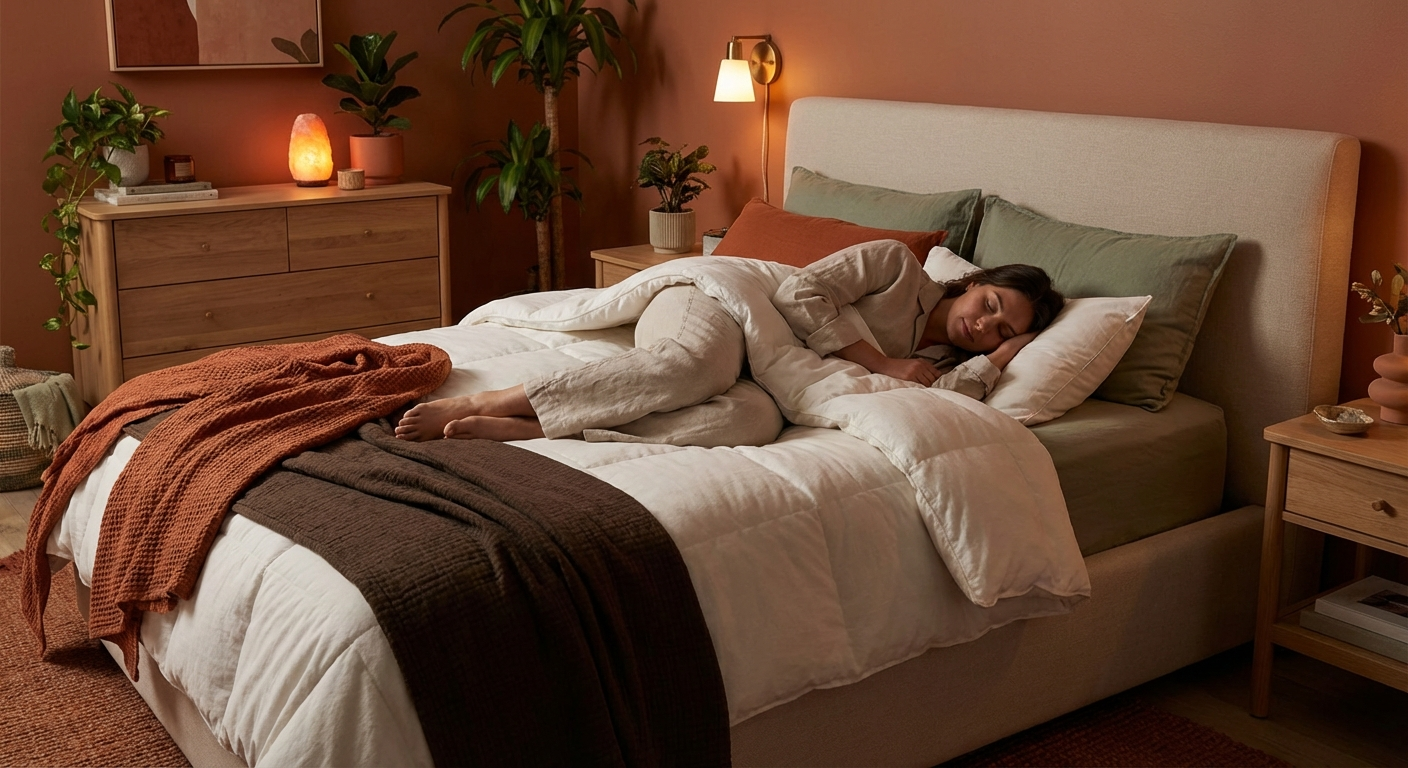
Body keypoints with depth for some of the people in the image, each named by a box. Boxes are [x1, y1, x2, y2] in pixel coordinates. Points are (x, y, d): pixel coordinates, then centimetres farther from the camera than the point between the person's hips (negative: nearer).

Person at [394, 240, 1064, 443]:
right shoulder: (896, 264, -1)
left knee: (754, 418, -35)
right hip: (702, 309, -3)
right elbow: (799, 292, -12)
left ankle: (522, 430, -39)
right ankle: (489, 402, -36)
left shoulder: (940, 360, 12)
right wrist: (880, 362, -13)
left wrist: (1003, 358, -7)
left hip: (758, 381, 4)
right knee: (705, 362, -41)